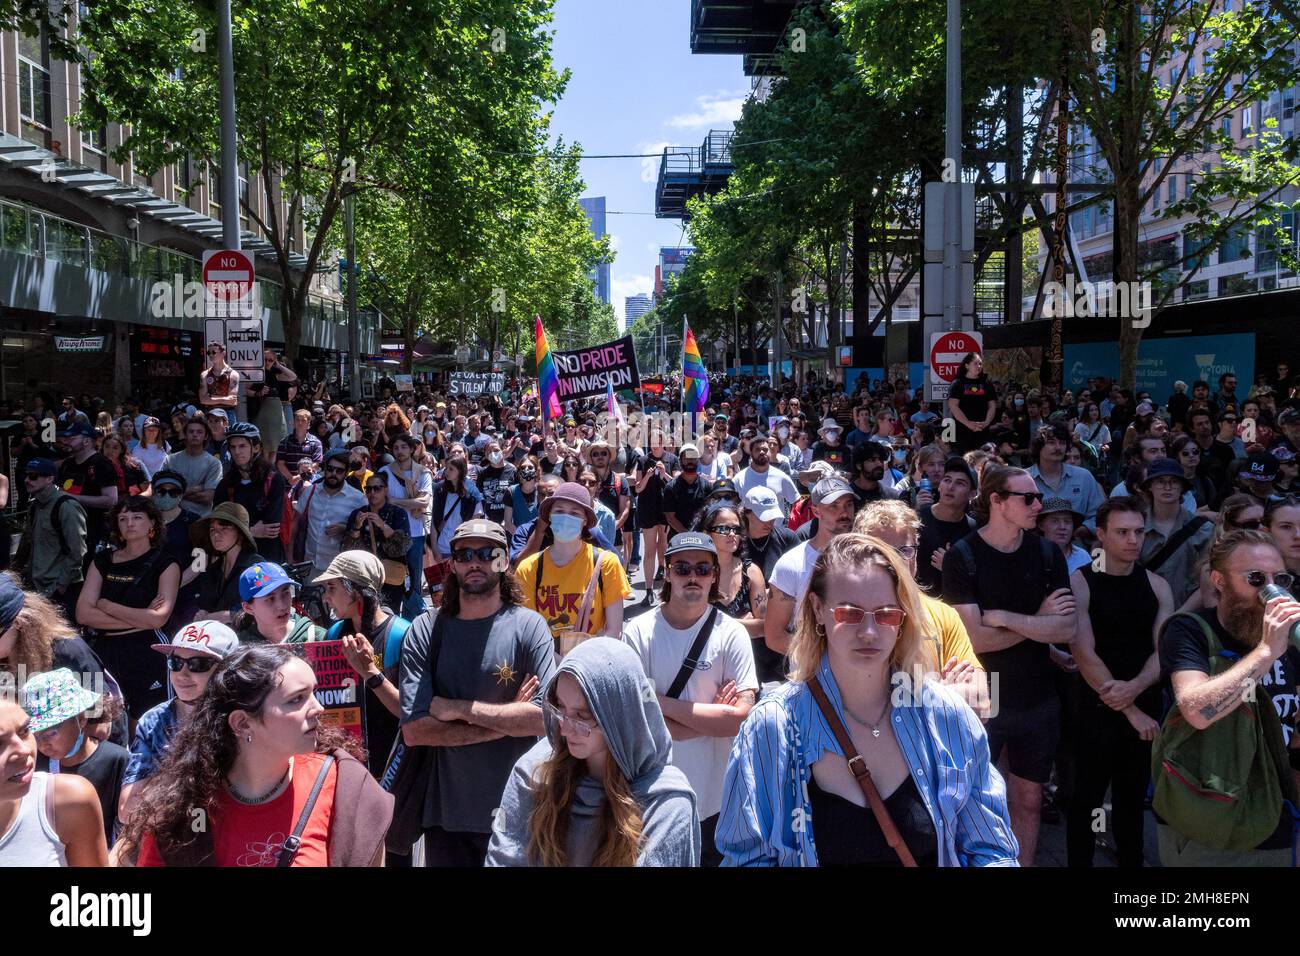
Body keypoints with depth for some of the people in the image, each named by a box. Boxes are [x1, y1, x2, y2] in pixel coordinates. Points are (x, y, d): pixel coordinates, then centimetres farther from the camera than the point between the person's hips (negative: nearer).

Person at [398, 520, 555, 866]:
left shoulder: (529, 626, -6)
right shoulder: (425, 630, -3)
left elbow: (547, 717, -17)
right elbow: (414, 730, -11)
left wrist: (458, 708, -15)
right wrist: (507, 722, -14)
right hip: (446, 813, 1)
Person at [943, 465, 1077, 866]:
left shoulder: (1048, 553, -1)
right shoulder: (962, 557, -13)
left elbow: (1067, 630, -10)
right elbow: (975, 639, -19)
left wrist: (1002, 616, -17)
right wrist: (1038, 618, -12)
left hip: (1038, 699, 4)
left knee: (1029, 800, 16)